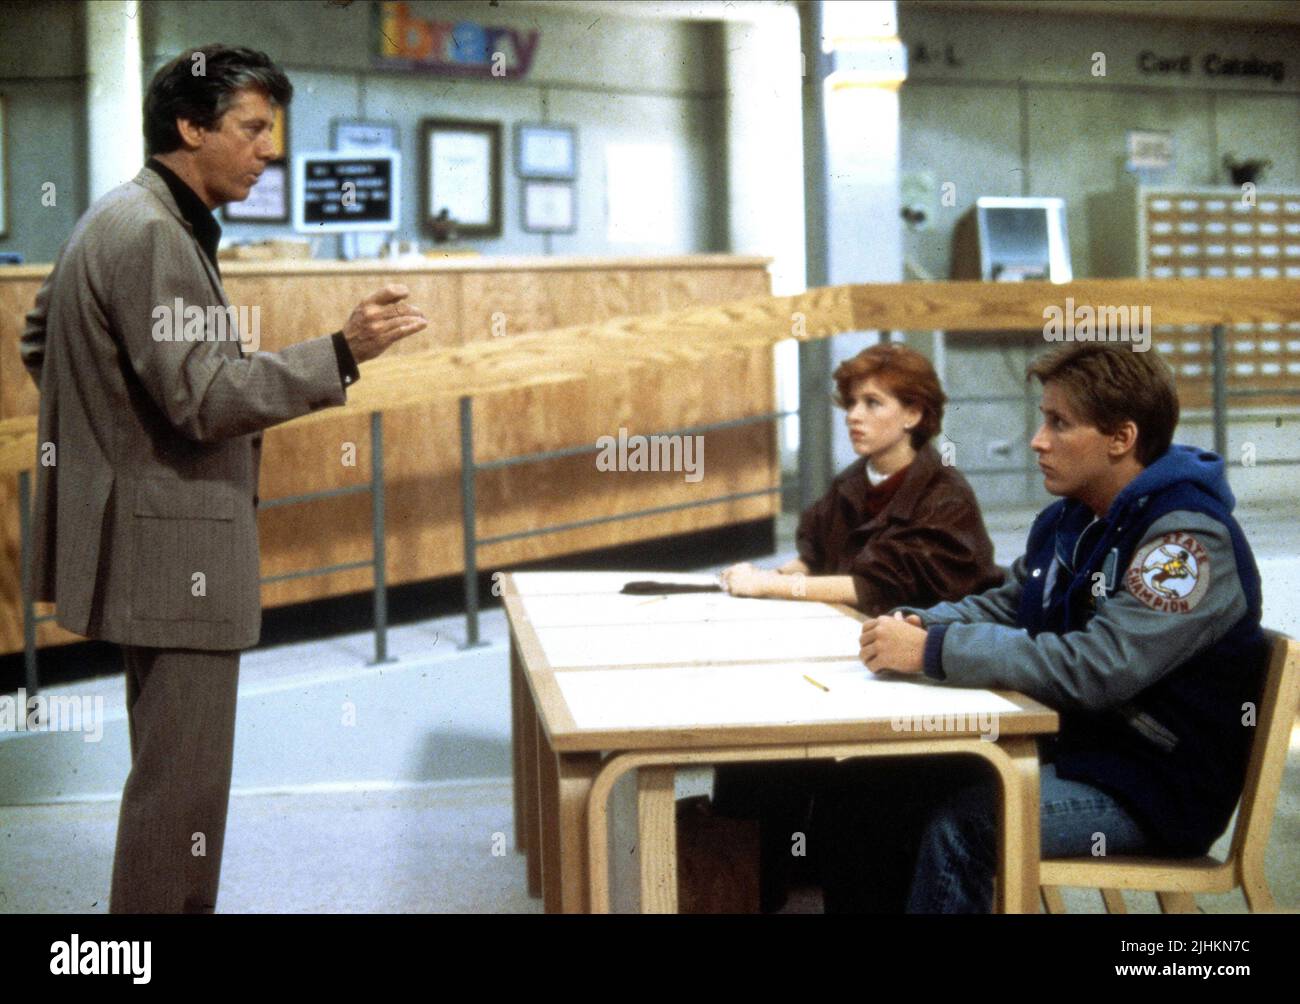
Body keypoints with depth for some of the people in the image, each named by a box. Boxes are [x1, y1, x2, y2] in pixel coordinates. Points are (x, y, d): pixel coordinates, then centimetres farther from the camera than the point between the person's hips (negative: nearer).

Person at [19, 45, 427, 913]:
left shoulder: (125, 221, 14)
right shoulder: (150, 234, -19)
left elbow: (39, 340, 25)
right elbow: (204, 396, -24)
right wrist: (343, 352, -27)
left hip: (158, 536, 11)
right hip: (171, 543, -11)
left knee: (178, 769, 19)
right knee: (184, 779, -6)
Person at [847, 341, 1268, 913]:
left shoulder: (1189, 539, -19)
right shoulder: (1067, 520, 9)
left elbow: (1096, 668, -29)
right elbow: (1002, 607, 18)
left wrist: (935, 651, -27)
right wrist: (919, 626, -5)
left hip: (1156, 788, -8)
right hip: (1069, 748, 8)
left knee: (960, 822, -30)